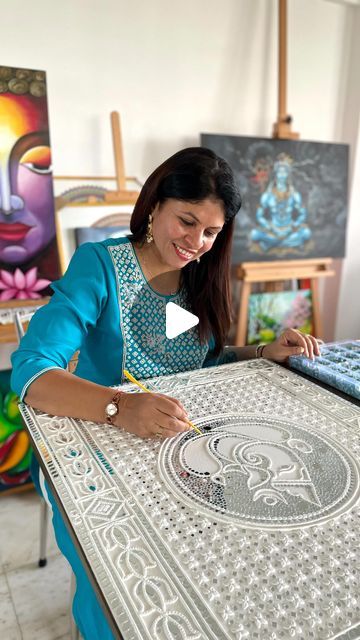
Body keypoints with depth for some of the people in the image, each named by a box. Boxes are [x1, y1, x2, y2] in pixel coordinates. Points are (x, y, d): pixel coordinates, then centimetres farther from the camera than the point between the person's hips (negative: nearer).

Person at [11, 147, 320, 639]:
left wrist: (266, 353, -3)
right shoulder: (99, 265, -15)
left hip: (184, 445, 5)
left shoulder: (202, 278, 2)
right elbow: (30, 371, -25)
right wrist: (119, 407, -41)